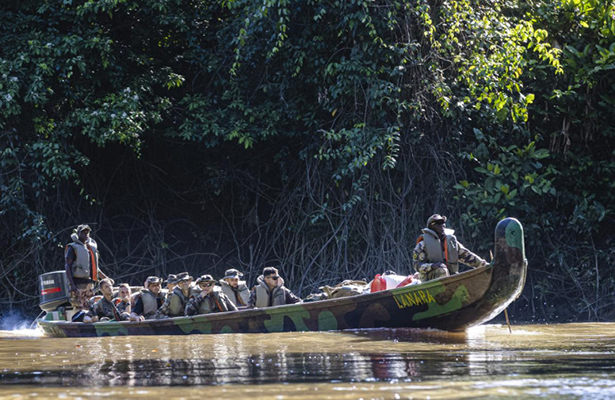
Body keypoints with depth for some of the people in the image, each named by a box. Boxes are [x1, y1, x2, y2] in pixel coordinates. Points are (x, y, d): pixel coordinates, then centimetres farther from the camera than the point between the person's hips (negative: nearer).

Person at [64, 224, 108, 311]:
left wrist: (106, 279, 27)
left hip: (89, 283, 7)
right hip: (78, 283, -7)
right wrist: (72, 284, -19)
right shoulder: (73, 248, -1)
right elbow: (67, 266, -8)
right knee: (79, 310, -13)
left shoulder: (92, 247, 20)